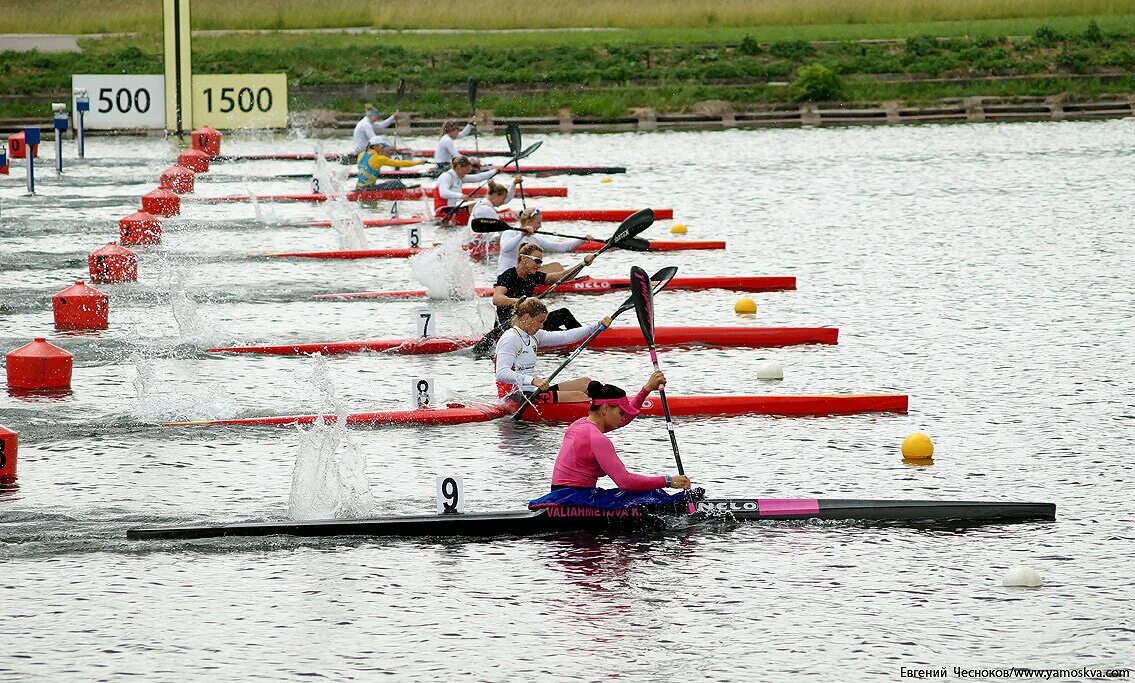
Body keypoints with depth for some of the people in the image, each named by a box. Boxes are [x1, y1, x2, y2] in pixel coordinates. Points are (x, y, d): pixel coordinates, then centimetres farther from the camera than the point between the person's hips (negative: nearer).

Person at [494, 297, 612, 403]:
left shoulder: (533, 336, 13)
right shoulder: (510, 339, -15)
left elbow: (566, 337, 11)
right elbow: (501, 374, -28)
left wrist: (598, 325, 3)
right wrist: (532, 380, -40)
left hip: (534, 390, 10)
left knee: (584, 383, 4)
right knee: (577, 396, -18)